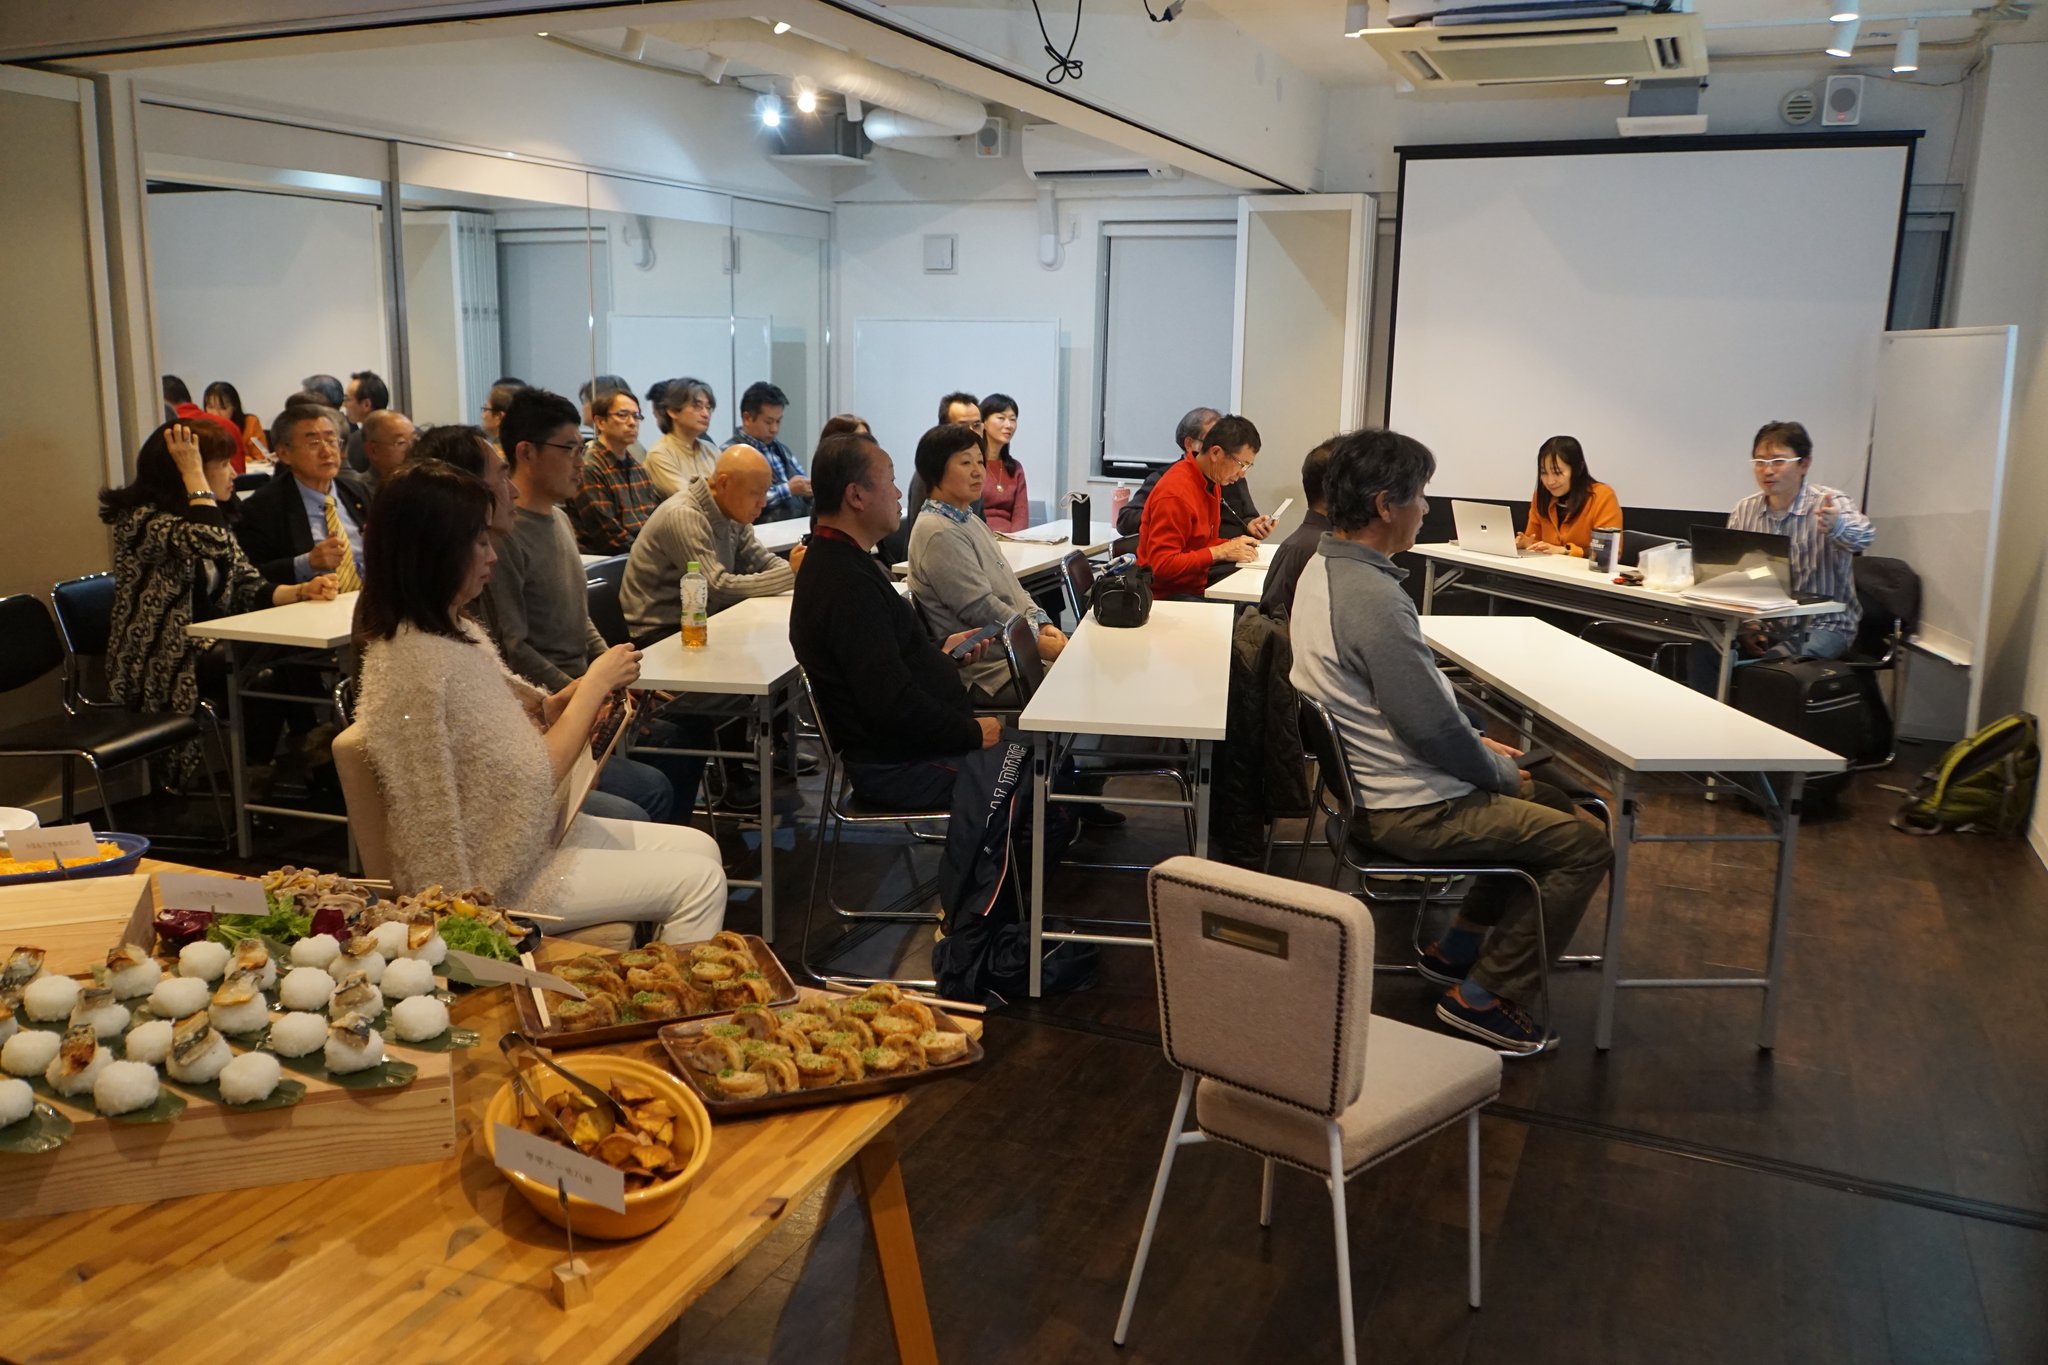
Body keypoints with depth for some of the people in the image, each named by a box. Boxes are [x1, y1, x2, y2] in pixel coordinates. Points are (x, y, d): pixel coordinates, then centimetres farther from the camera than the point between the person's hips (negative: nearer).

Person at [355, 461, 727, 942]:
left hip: (534, 831, 9)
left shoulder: (454, 631, 4)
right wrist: (595, 685, -13)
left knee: (700, 848, 10)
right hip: (500, 880, -9)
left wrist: (587, 688, -11)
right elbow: (534, 778, -20)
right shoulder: (420, 664, -26)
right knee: (699, 881, -6)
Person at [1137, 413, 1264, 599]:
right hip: (1166, 596, -9)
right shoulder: (1175, 493, -18)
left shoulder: (1212, 482, 9)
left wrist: (1233, 545, 1)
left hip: (1197, 587, 9)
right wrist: (1219, 552, -19)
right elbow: (1161, 566, -22)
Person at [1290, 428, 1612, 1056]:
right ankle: (1485, 995, 6)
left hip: (1372, 785, 10)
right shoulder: (1372, 597, -28)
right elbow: (1431, 726, -26)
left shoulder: (1324, 567, 5)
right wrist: (1500, 771, -7)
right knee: (1584, 845, -2)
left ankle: (1456, 948, 28)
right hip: (1412, 810, -10)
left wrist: (1475, 743, 11)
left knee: (1549, 800, 24)